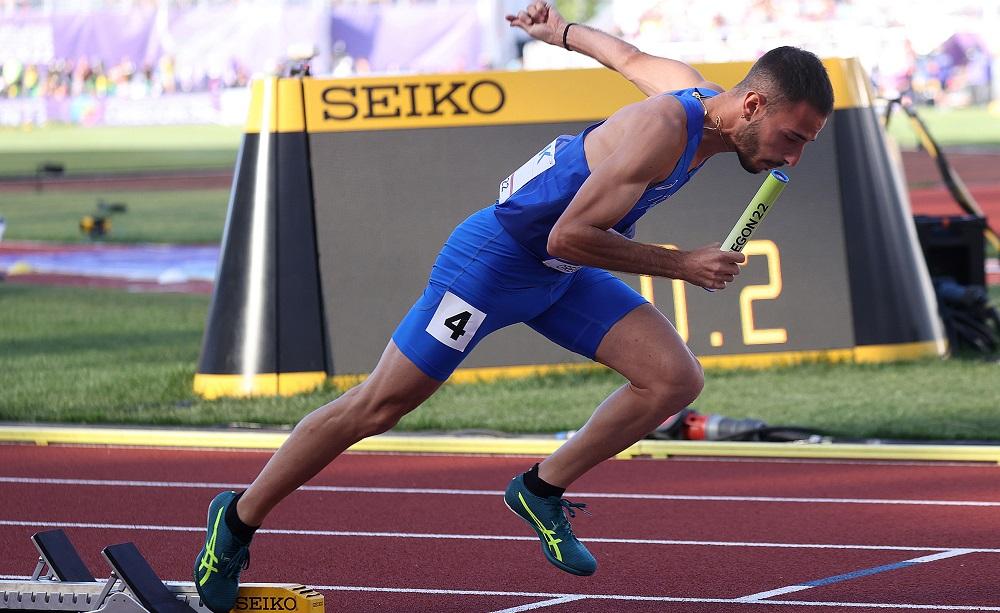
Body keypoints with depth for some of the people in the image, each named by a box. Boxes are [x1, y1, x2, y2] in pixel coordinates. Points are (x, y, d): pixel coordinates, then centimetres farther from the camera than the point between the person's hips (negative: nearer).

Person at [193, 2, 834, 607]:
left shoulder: (704, 97, -6)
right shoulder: (665, 130, -32)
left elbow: (631, 57, 15)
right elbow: (568, 236, -31)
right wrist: (682, 265, -25)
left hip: (562, 279, 8)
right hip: (494, 259, -8)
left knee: (677, 378, -7)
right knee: (376, 407, -1)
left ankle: (542, 489, 9)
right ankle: (237, 521, 14)